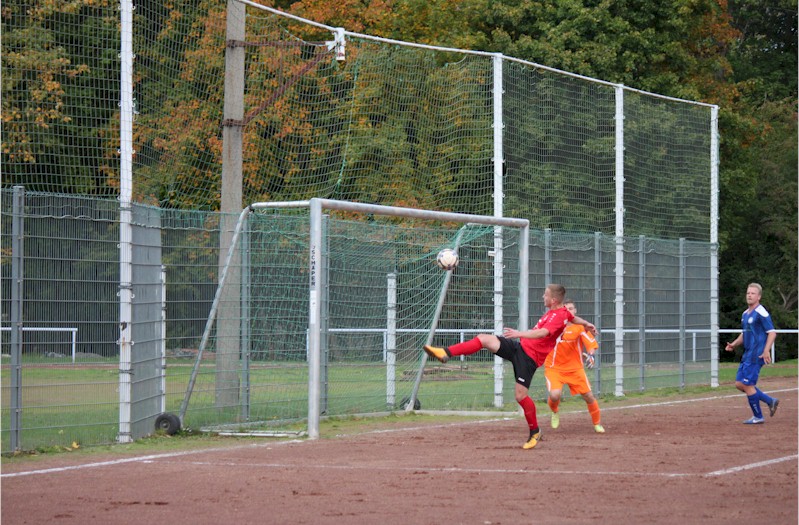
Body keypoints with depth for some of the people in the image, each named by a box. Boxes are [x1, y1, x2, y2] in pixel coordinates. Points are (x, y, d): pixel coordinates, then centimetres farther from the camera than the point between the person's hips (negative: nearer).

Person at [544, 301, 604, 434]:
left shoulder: (580, 326, -9)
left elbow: (591, 344, -16)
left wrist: (590, 355, -35)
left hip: (575, 368, 1)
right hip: (554, 368, -1)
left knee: (589, 396, -1)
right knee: (555, 395, -24)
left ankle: (597, 424, 22)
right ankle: (554, 412, 13)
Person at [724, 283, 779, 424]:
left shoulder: (761, 313, -11)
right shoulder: (745, 314, 16)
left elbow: (772, 332, -15)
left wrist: (766, 351, -26)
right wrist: (734, 344, 10)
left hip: (756, 355, -10)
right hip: (747, 354, 10)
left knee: (747, 385, -8)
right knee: (739, 384, 8)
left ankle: (758, 417, 5)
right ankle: (770, 401, 17)